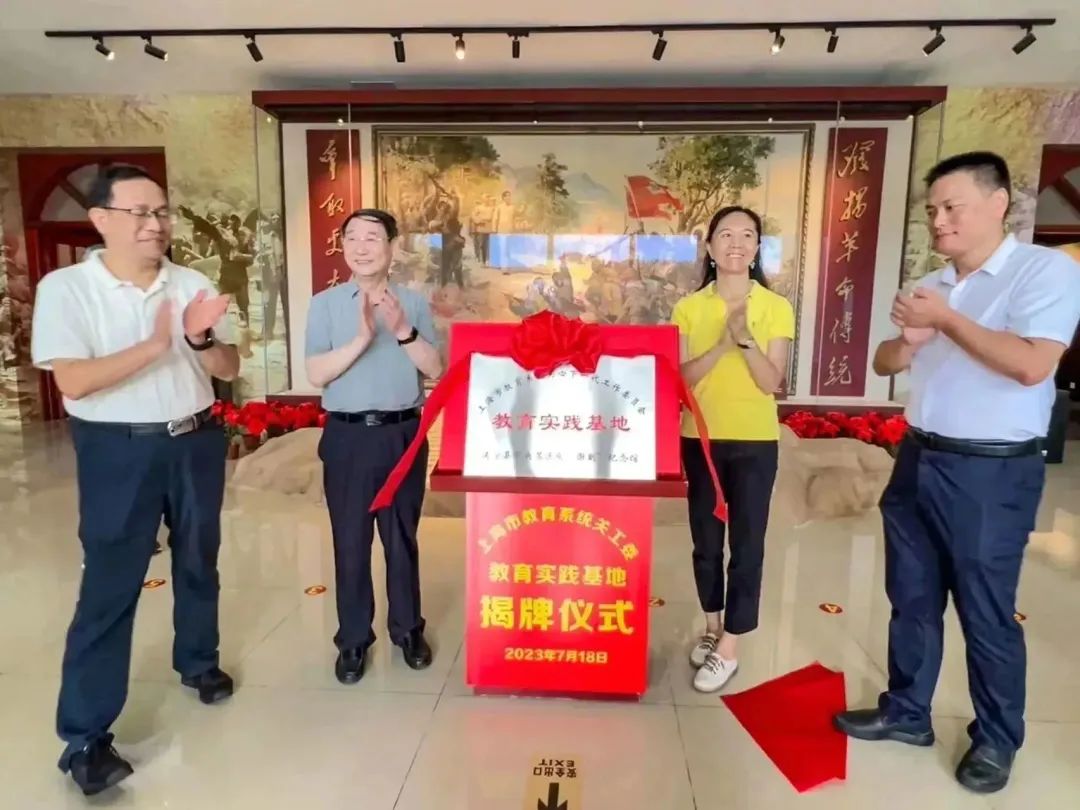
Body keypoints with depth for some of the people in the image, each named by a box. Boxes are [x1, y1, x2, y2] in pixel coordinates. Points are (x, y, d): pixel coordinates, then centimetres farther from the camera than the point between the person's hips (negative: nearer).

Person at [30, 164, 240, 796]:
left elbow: (230, 370, 1)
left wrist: (200, 340, -19)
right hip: (119, 451, -3)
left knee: (198, 562, 18)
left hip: (197, 442, 4)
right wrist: (157, 344, -23)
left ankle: (198, 661, 41)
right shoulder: (65, 288, -8)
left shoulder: (195, 285, 1)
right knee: (109, 587, 2)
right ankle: (85, 736, 16)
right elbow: (73, 381, -17)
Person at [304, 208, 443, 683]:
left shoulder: (413, 302, 4)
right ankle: (353, 639, 24)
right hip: (348, 435, 0)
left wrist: (402, 330, -16)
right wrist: (363, 337, -18)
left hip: (403, 434, 1)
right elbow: (317, 375, -7)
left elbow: (435, 369, -2)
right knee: (350, 541, 8)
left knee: (402, 538, 12)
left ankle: (408, 629, 29)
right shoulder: (325, 304, 1)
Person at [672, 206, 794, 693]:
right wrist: (722, 344, -20)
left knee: (747, 543, 2)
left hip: (755, 442, -1)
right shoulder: (688, 308, 1)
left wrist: (746, 338, -23)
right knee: (706, 540, 12)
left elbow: (772, 382, -9)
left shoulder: (776, 307, -2)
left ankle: (727, 650, 13)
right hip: (701, 438, 2)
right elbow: (680, 378, -7)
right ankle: (712, 628, 32)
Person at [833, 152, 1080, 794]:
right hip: (919, 460, 7)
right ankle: (907, 712, 33)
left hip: (992, 473, -7)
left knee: (986, 613, 8)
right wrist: (908, 341, -6)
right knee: (912, 599, 16)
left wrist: (946, 320, -16)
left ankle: (997, 740, 29)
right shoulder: (931, 286, 11)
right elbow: (885, 364, 16)